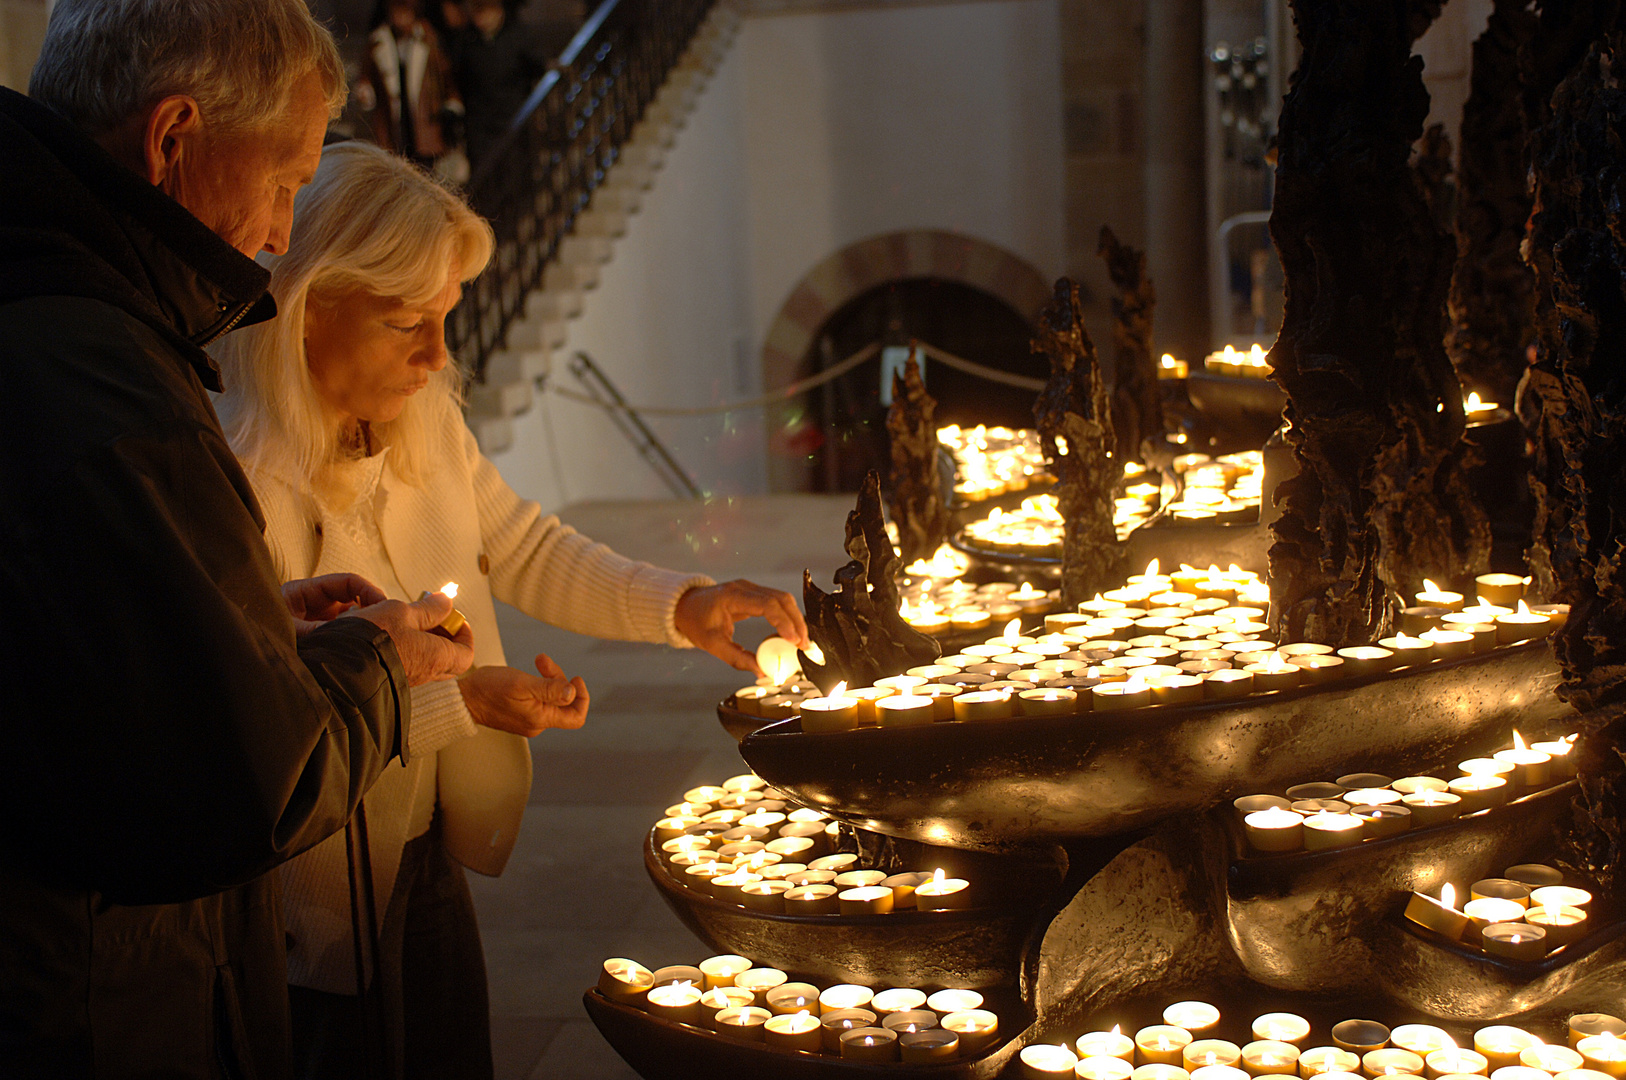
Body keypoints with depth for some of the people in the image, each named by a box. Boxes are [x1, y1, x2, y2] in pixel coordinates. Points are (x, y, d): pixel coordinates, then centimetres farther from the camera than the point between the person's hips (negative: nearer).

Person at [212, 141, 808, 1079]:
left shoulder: (423, 420, -1)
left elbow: (525, 549, 9)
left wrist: (682, 606, -5)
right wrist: (458, 701, -25)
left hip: (428, 856, 8)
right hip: (319, 900, -7)